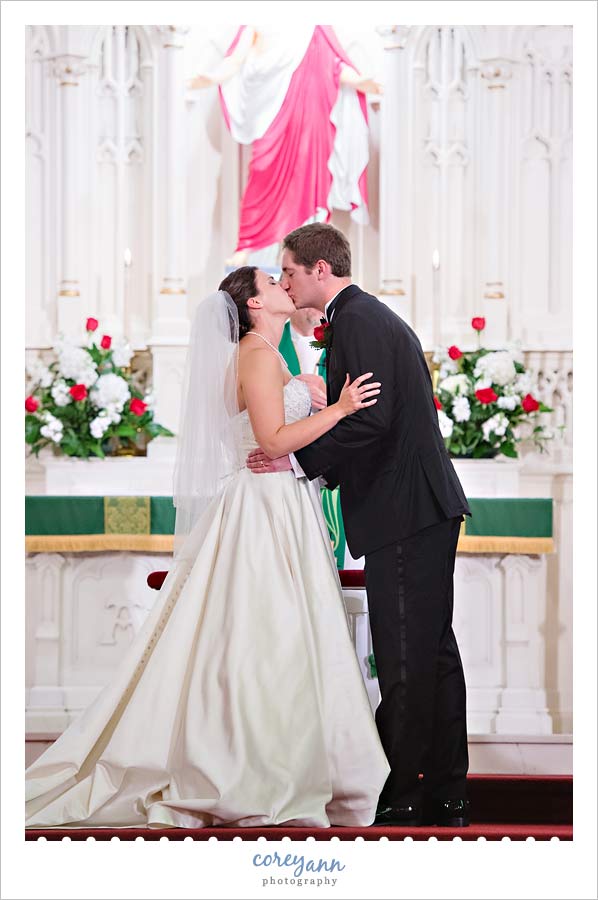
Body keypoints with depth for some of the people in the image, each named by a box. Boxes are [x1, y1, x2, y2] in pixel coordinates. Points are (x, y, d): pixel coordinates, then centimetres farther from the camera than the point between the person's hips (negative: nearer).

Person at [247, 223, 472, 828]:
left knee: (404, 661, -6)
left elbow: (371, 422, -21)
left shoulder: (356, 321, -12)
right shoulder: (372, 316, 20)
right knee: (433, 652, 13)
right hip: (428, 507, 11)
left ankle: (404, 800, -1)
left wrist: (299, 461, -12)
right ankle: (446, 794, 20)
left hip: (405, 513, -11)